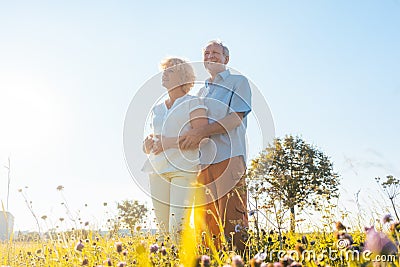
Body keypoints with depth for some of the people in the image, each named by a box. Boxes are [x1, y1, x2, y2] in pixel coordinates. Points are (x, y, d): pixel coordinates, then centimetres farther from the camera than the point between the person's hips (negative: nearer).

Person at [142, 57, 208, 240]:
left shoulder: (192, 103, 5)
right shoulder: (156, 110, 22)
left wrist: (171, 142, -14)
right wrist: (148, 144, 1)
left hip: (184, 168, -5)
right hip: (157, 169, 6)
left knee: (178, 226, -15)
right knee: (163, 225, 4)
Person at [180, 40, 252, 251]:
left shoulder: (238, 82, 7)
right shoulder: (202, 92, 26)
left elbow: (235, 118, -7)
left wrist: (201, 132, -16)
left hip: (228, 158, -6)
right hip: (203, 161, 6)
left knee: (232, 221, -10)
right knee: (210, 223, 6)